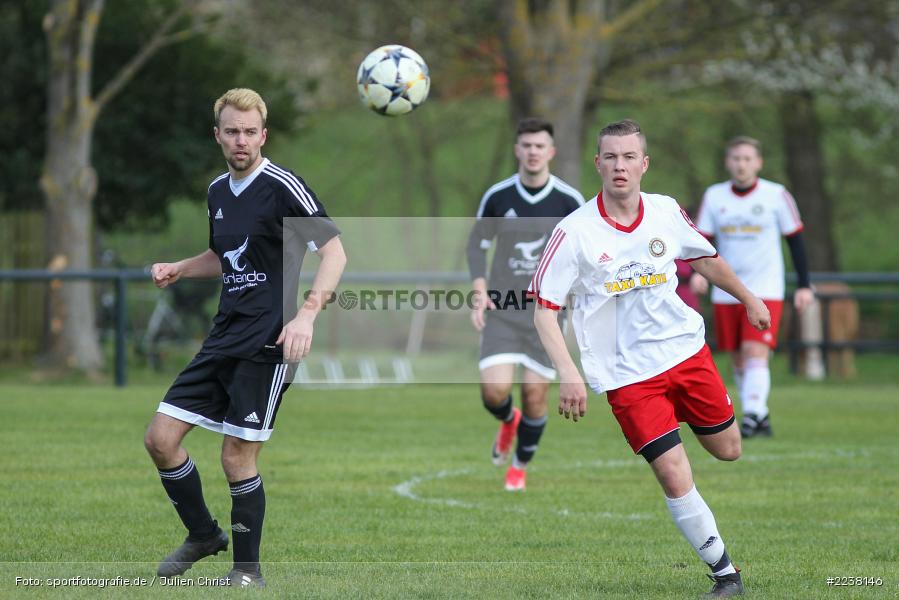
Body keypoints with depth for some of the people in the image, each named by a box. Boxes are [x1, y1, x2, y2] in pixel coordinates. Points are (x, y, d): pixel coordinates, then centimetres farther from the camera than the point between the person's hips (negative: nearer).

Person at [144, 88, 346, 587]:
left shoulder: (282, 186, -11)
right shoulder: (218, 191, 12)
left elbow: (334, 252, -15)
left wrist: (306, 315, -26)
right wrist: (179, 269, 11)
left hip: (266, 344, -7)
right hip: (224, 338, 8)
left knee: (238, 456, -5)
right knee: (160, 438, 2)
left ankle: (248, 569, 11)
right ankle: (203, 535, 22)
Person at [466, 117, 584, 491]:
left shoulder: (569, 201, -5)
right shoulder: (497, 196, -2)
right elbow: (477, 243, 10)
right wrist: (479, 290, -3)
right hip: (501, 309, 0)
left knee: (535, 394, -1)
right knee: (495, 390, -12)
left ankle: (520, 466, 24)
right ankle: (508, 421, 26)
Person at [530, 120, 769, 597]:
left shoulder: (666, 213, -4)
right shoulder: (575, 232, -16)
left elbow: (705, 259, 17)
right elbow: (544, 310, -13)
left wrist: (748, 299, 29)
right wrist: (568, 373, -24)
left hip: (686, 348, 4)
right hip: (628, 374, -4)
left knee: (727, 450, 16)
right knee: (675, 477, -12)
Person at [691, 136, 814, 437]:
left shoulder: (776, 196, -3)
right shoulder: (714, 196, 4)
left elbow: (795, 240, 3)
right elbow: (703, 240, 5)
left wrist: (804, 285, 2)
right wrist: (699, 272, -14)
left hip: (765, 289, -4)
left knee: (755, 353, -18)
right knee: (739, 359, 8)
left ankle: (752, 415, -25)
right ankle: (760, 416, 21)